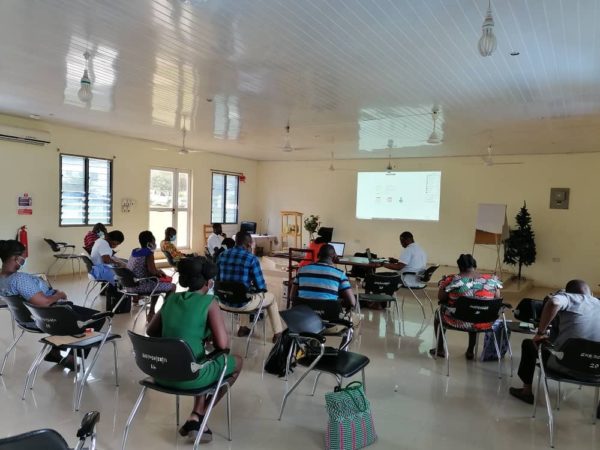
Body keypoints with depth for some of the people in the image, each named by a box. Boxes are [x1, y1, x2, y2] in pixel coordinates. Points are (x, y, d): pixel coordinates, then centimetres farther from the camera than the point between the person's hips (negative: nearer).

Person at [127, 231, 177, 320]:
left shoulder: (135, 252, 13)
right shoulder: (149, 253, -12)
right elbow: (152, 271, -24)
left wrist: (158, 271, 16)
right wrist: (159, 272, -2)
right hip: (141, 286, -9)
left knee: (157, 284, 34)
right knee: (172, 286, 1)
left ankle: (151, 313, 31)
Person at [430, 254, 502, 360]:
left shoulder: (452, 280, -12)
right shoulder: (492, 279, -5)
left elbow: (441, 298, -1)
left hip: (459, 321, -3)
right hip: (485, 323, 3)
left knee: (439, 313, 29)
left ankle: (440, 349, 36)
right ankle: (470, 351, 40)